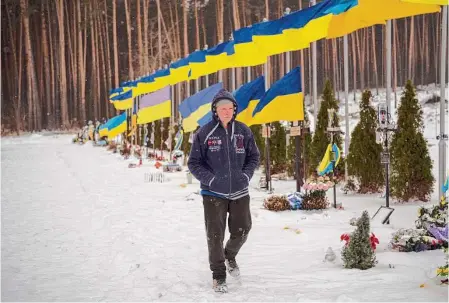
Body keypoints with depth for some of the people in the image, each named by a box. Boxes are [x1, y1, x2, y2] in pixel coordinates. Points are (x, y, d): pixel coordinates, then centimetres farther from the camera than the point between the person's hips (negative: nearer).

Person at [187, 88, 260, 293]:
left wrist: (246, 175, -4)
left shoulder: (243, 131, 0)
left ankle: (230, 255, 43)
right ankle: (218, 275, 15)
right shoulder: (204, 133, -9)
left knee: (241, 230, 12)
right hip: (213, 193, -3)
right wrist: (210, 179, -14)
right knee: (215, 235, 0)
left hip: (239, 192, 3)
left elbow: (254, 156, 11)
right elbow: (194, 163, -4)